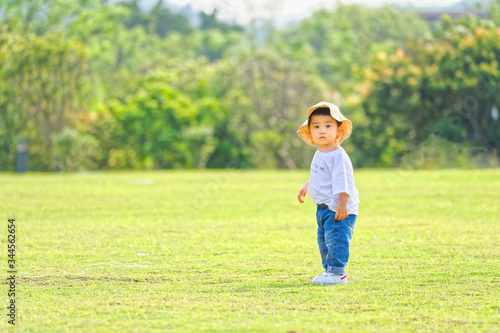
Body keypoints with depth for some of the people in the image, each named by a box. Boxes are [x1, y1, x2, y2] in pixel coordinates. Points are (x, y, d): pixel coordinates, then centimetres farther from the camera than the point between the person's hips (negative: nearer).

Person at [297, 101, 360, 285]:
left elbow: (342, 181, -22)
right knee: (323, 239, 16)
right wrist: (306, 186, 29)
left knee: (336, 239, -12)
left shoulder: (338, 156, -17)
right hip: (324, 208, 10)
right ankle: (330, 269, 25)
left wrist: (343, 203, -26)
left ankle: (337, 272, -9)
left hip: (338, 208, -10)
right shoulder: (319, 154, 12)